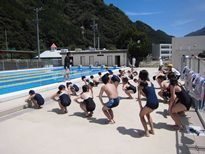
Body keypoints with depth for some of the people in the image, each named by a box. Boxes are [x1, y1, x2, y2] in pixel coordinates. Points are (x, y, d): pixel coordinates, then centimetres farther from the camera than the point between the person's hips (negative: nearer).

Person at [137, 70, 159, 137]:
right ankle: (152, 130, 31)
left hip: (150, 103, -7)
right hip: (156, 103, 7)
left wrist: (141, 107, 2)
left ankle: (147, 132, 14)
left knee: (141, 115, 19)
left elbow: (139, 97, -5)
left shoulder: (141, 85, -2)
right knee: (147, 113, 31)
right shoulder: (150, 83, 16)